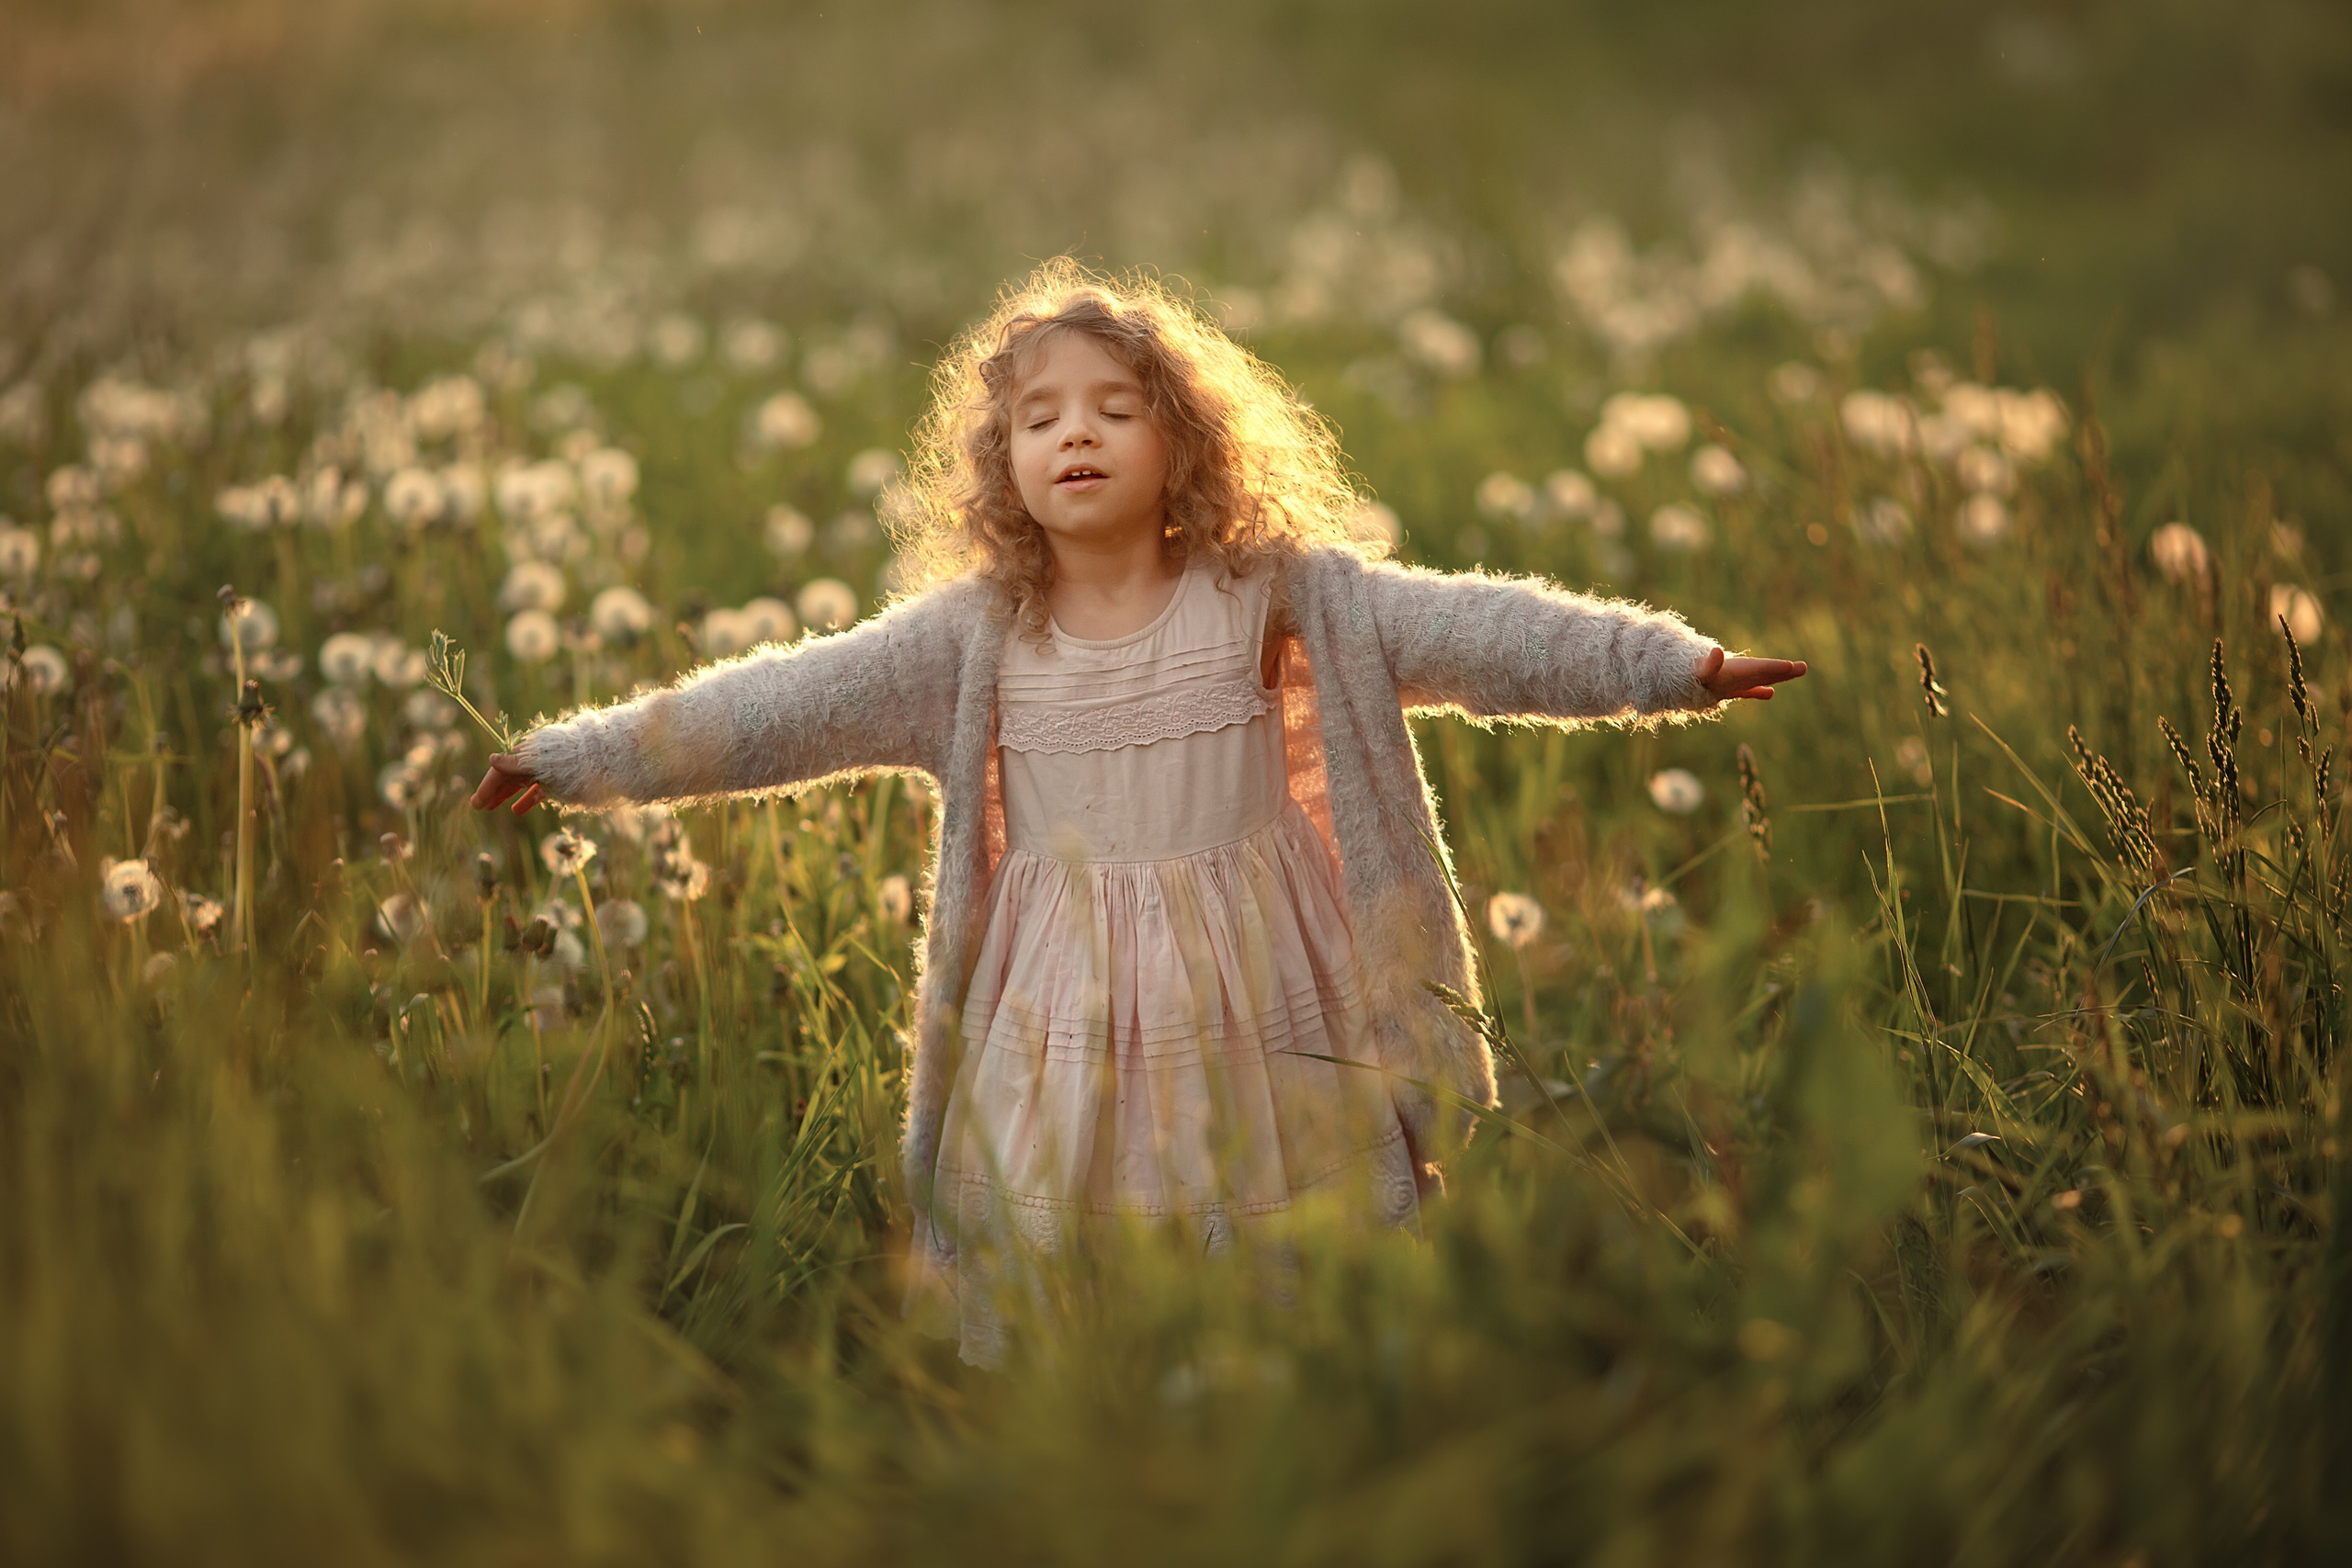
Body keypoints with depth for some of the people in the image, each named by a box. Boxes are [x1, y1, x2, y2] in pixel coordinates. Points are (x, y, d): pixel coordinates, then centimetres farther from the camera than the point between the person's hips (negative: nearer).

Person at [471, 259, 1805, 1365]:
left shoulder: (1271, 593, -5)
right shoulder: (972, 634, -2)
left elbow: (1459, 630, -9)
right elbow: (790, 703, -3)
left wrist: (1669, 662, -17)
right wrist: (586, 758, -7)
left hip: (1262, 1019, -1)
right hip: (1064, 1026, 1)